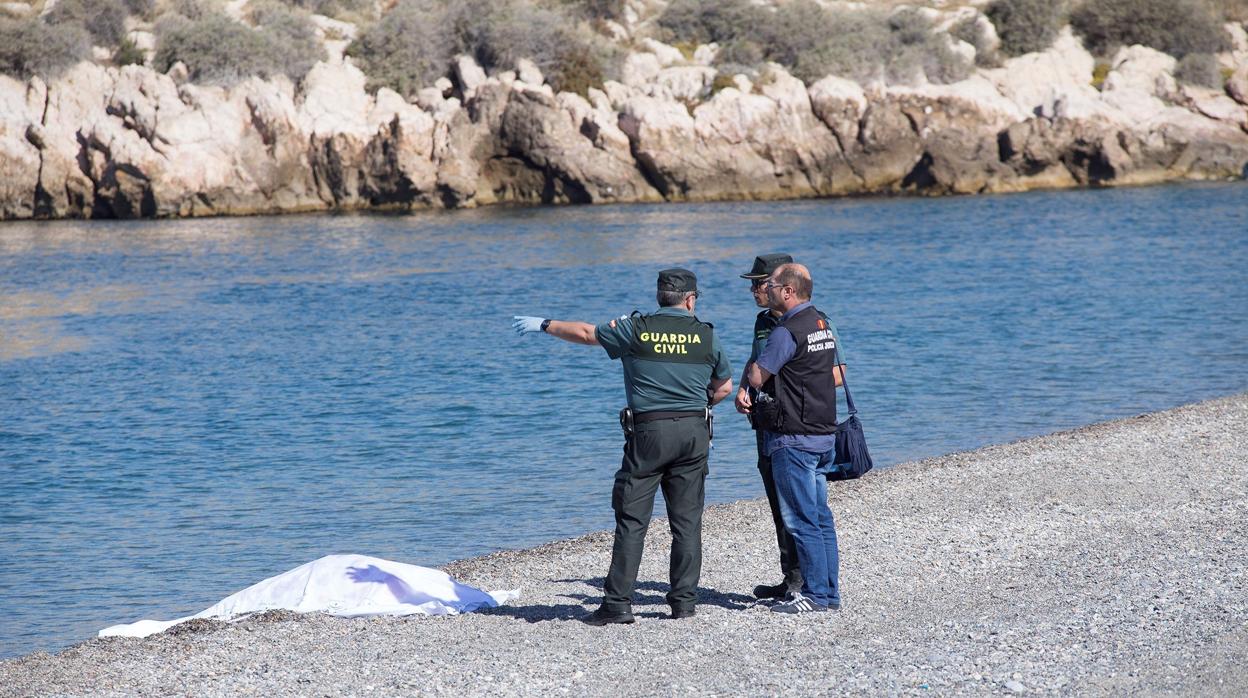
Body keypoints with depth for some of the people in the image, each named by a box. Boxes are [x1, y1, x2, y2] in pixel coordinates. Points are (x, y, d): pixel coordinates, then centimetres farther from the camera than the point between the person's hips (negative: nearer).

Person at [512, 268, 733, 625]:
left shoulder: (635, 328, 0)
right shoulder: (706, 335, 6)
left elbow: (585, 333, 13)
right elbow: (724, 387, 16)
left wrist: (544, 325, 28)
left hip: (648, 432, -2)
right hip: (695, 432, 2)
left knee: (631, 520, -1)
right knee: (687, 521, 7)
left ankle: (618, 603, -3)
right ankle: (684, 600, 7)